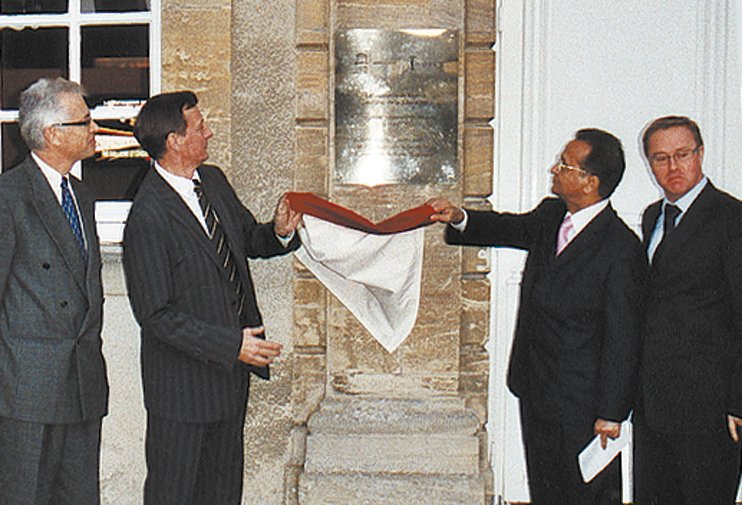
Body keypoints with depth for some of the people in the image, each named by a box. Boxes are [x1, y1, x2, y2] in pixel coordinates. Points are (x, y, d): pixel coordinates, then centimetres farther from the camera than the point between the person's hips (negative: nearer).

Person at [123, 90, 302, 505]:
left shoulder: (214, 181, 3)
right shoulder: (148, 218, -22)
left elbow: (249, 239, 17)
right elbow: (156, 315, -21)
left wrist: (280, 233, -6)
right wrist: (230, 345, -23)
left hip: (233, 365, 8)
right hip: (183, 380, -8)